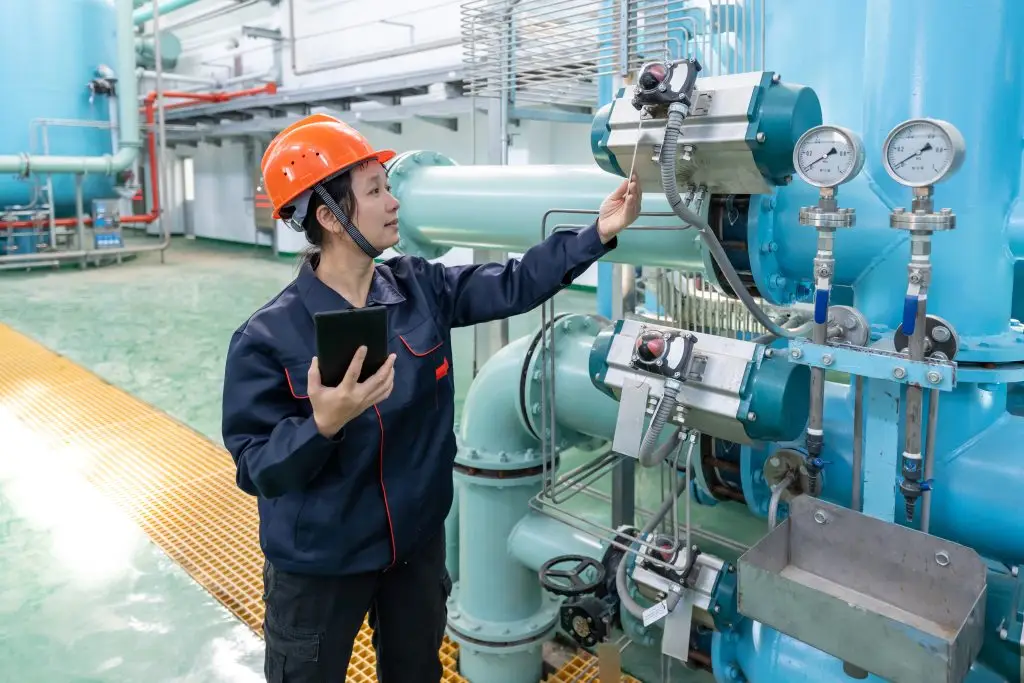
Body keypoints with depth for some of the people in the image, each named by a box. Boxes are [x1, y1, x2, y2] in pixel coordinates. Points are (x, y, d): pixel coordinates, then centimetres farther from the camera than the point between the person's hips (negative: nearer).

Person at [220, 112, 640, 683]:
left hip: (419, 541, 5)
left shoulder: (422, 289, -7)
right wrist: (323, 425, -38)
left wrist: (599, 234, -10)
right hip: (318, 563, -4)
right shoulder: (269, 338, -21)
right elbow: (256, 469, -20)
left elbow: (513, 286, -5)